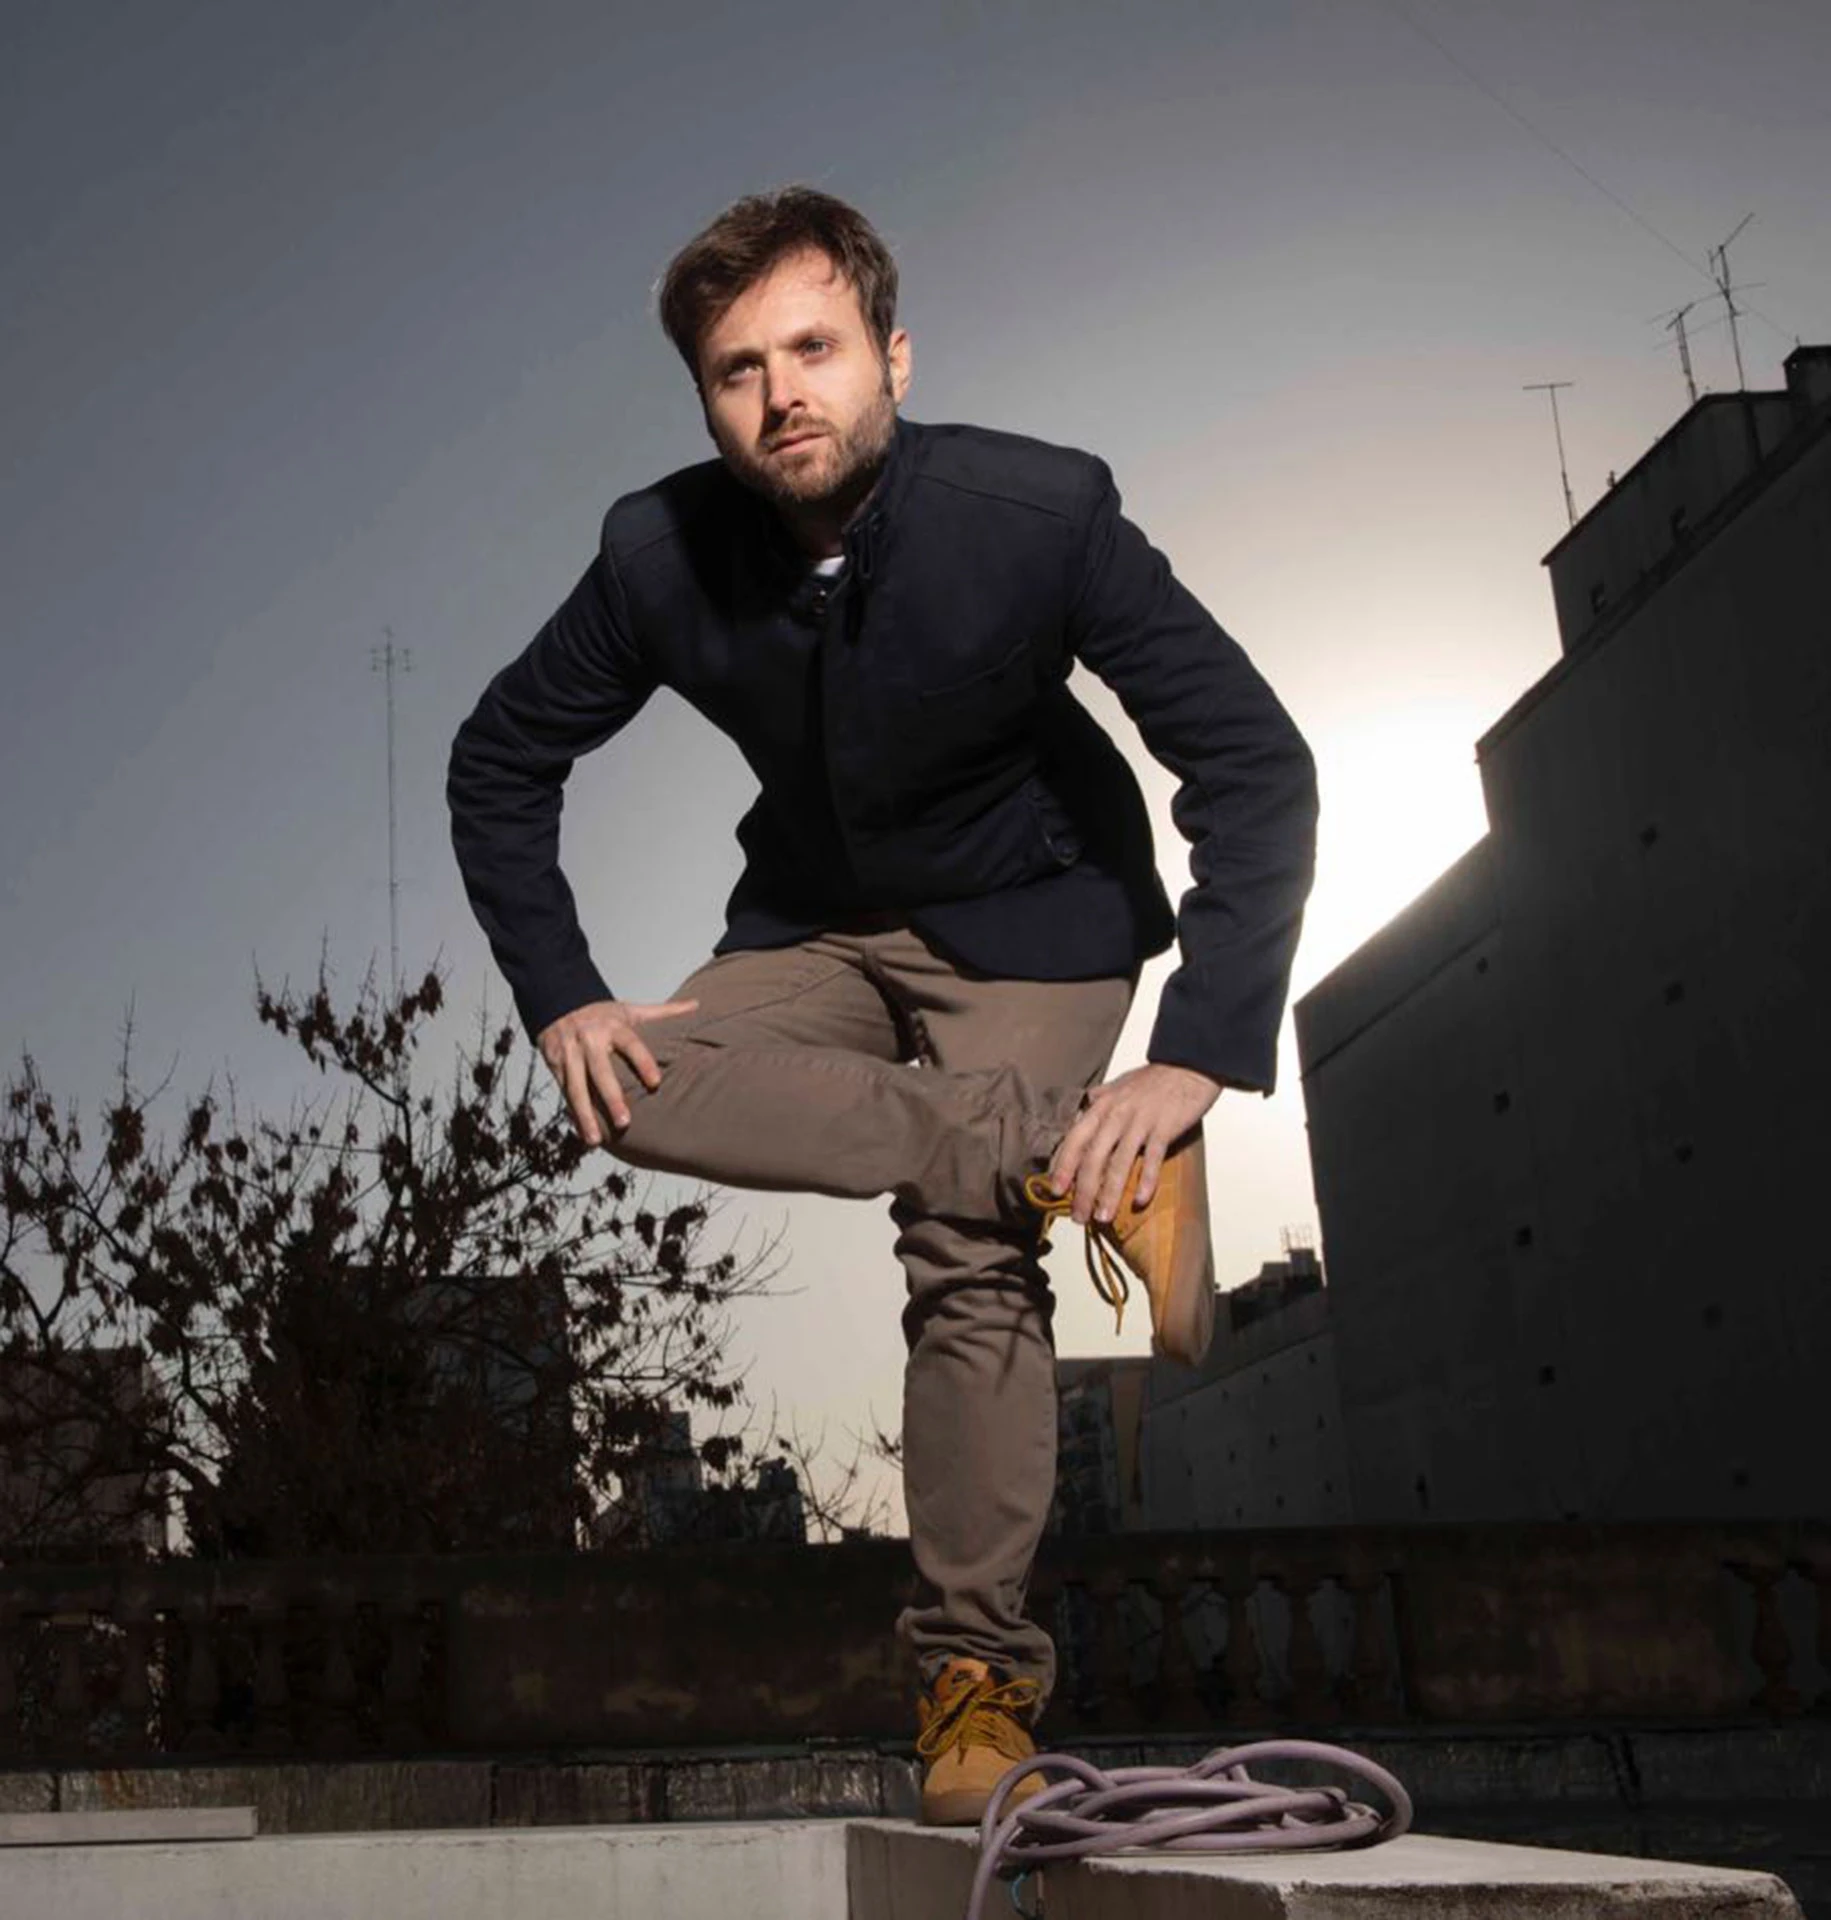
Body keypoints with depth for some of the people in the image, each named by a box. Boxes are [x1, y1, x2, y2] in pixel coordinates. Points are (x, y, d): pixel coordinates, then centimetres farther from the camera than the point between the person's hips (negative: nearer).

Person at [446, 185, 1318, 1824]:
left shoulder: (1042, 512, -26)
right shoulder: (660, 554, -17)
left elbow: (1258, 766, -25)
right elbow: (500, 762, -2)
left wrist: (1197, 1059, -33)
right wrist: (560, 1000, -14)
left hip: (1025, 919, -3)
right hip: (815, 921, 4)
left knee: (969, 1260, -16)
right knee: (645, 1093, -23)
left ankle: (977, 1680, -1)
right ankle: (1053, 1151, -22)